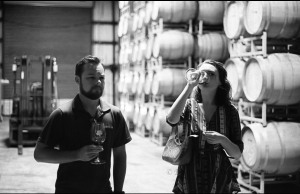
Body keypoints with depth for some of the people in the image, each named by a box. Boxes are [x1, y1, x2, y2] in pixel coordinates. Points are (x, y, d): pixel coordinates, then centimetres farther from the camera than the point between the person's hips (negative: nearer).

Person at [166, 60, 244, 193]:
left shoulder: (229, 111, -3)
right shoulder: (189, 105, -3)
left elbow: (237, 154, -3)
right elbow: (171, 119, -25)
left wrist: (222, 140, -22)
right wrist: (189, 86, -23)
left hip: (219, 182, 0)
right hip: (189, 181, 0)